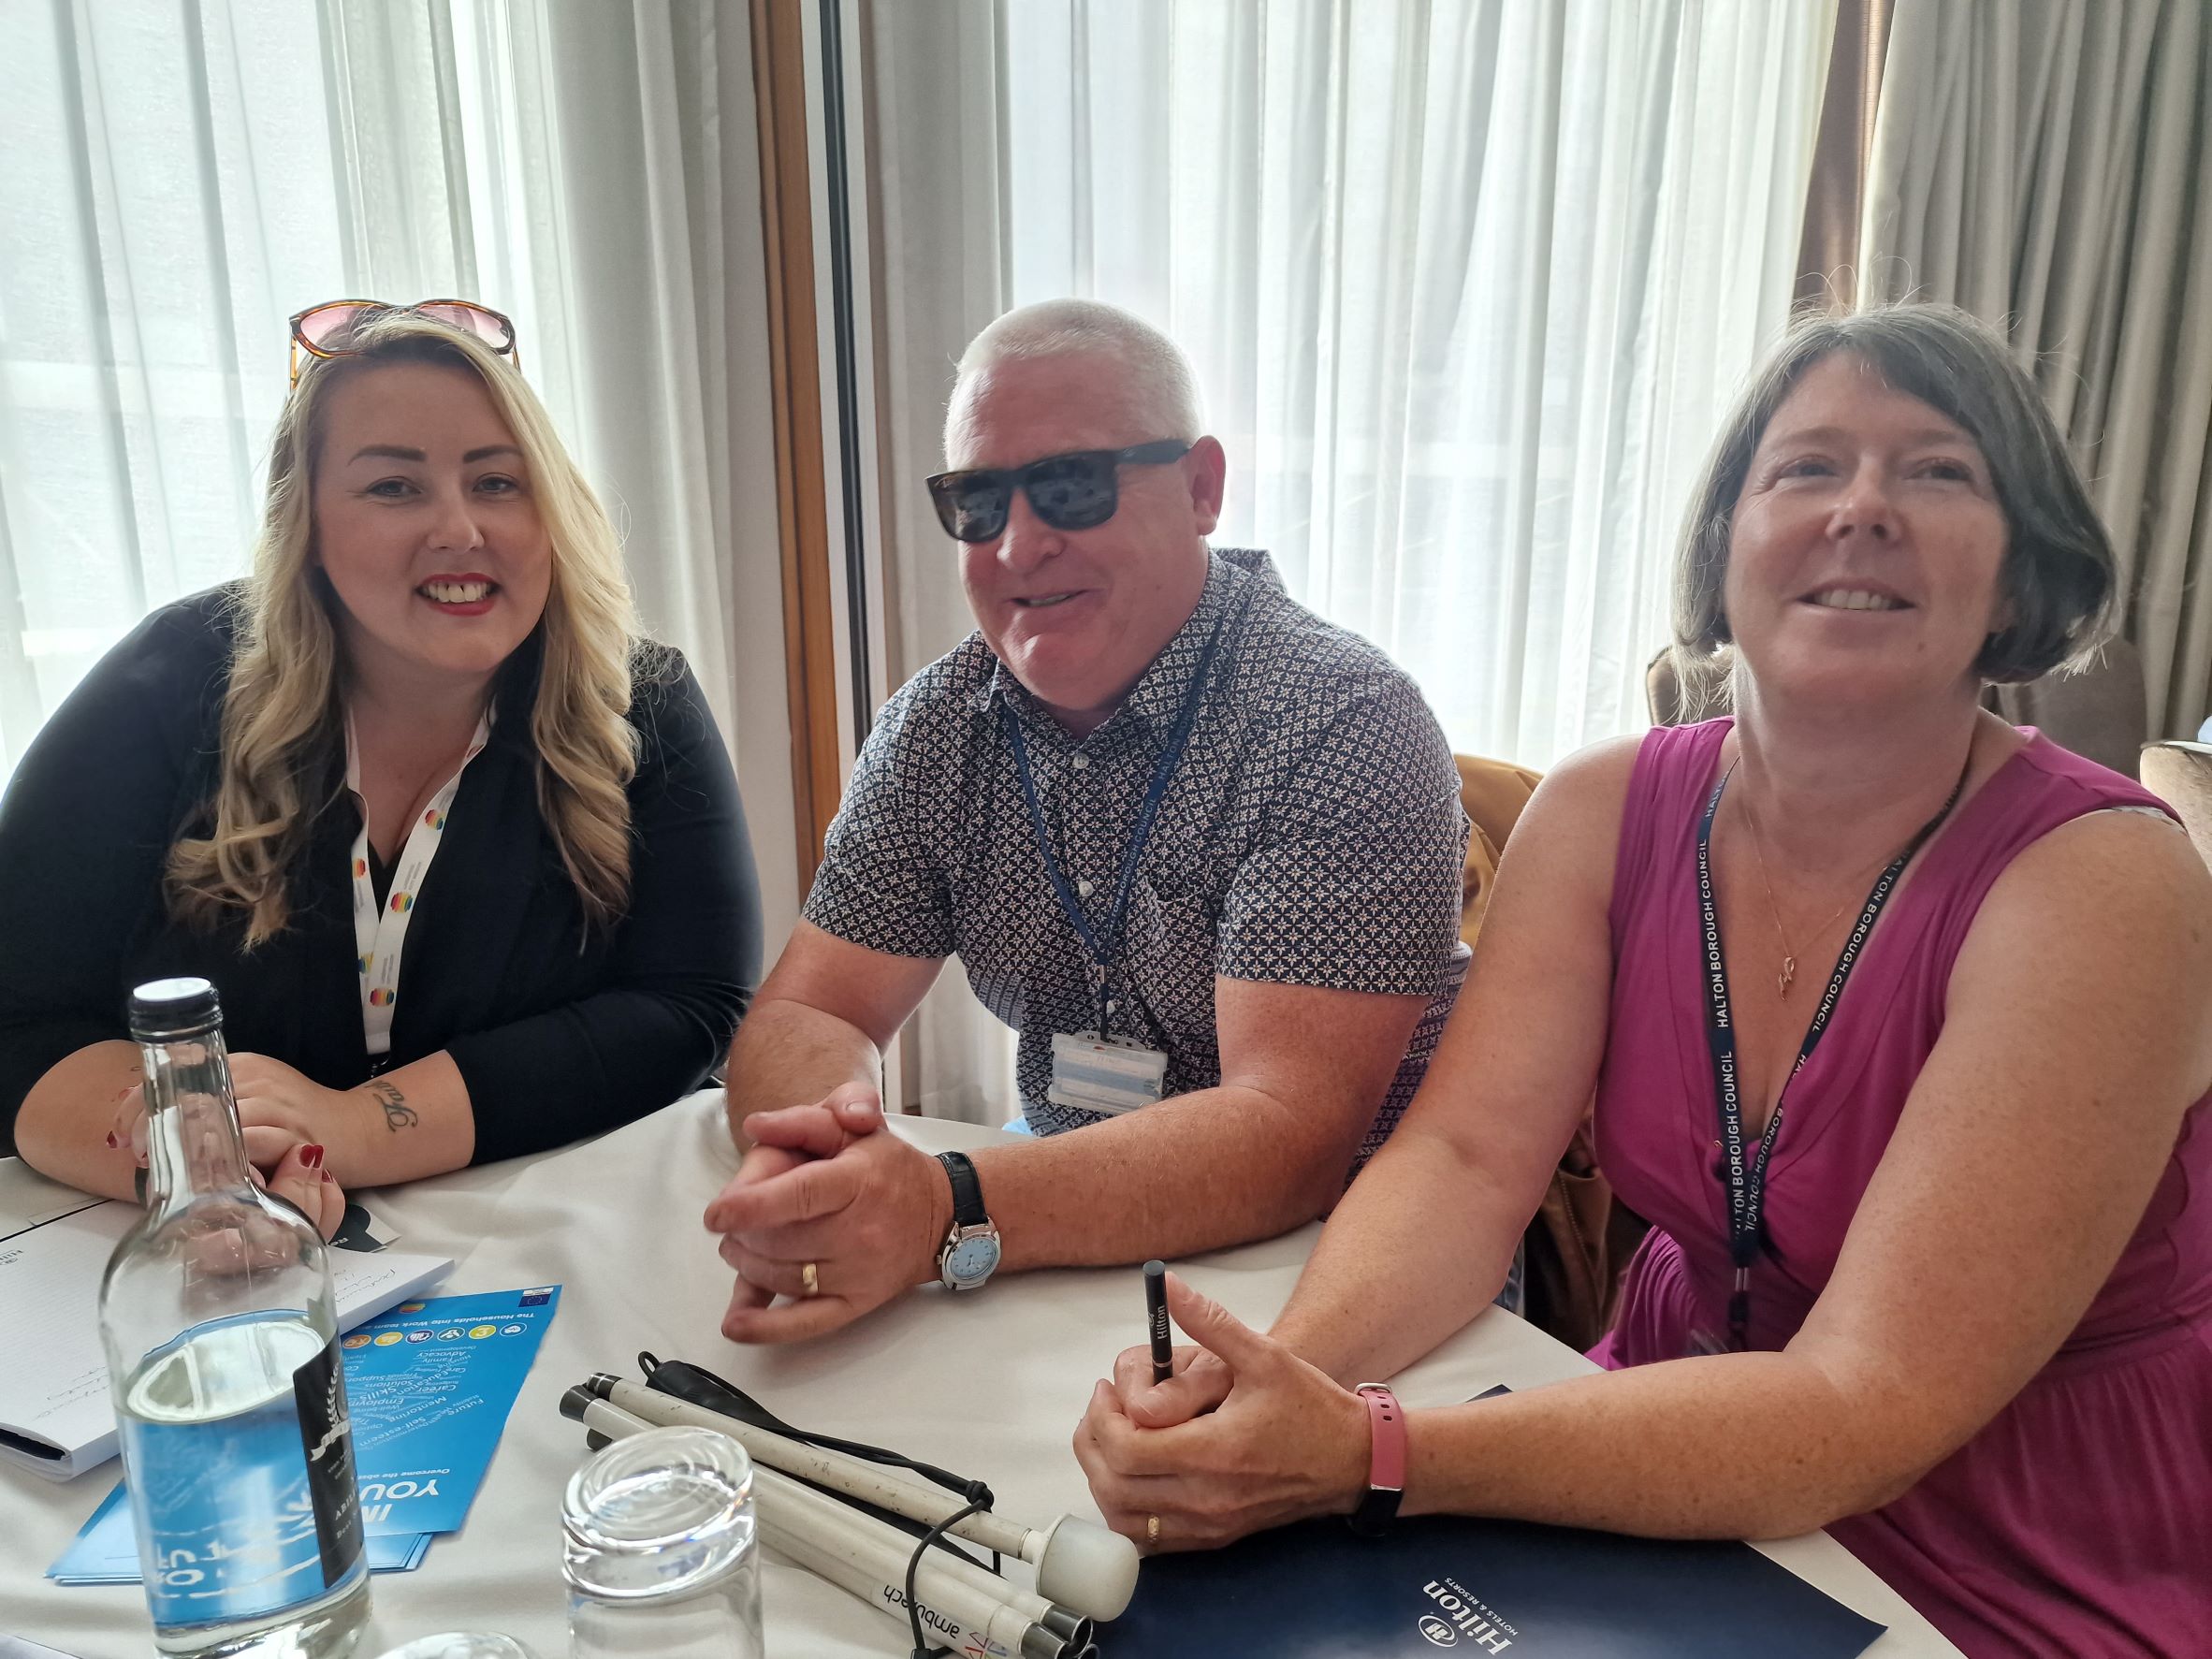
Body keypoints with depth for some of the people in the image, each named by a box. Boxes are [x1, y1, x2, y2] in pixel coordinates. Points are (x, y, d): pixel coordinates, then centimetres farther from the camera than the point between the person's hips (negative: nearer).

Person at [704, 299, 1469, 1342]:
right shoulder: (940, 725, 0)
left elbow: (1290, 1135, -26)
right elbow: (805, 1015, -3)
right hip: (1065, 1229, 6)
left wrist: (952, 1214, -39)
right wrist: (807, 1158, -28)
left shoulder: (1345, 725, -19)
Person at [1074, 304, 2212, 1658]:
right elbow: (1467, 1158, -10)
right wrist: (1277, 1373, -31)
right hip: (1687, 1434, 4)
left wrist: (1369, 1460, -35)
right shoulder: (1604, 811, -5)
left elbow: (1865, 1409, -25)